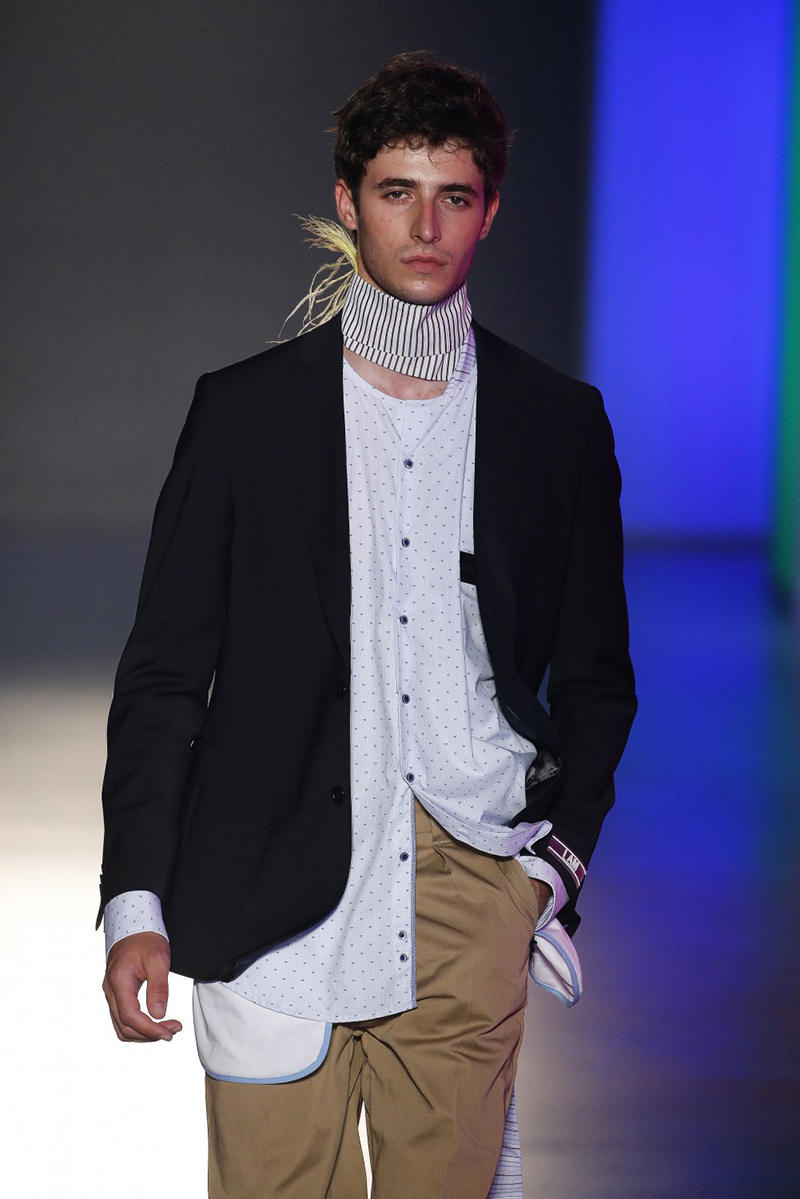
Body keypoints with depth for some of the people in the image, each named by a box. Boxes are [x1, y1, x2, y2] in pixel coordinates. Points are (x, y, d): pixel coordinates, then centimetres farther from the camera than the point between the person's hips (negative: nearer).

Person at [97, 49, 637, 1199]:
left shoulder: (561, 423, 8)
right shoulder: (245, 411, 4)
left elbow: (596, 673, 16)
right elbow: (164, 672, 3)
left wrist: (565, 844, 2)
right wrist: (136, 902, -4)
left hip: (475, 885, 1)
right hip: (281, 883, -1)